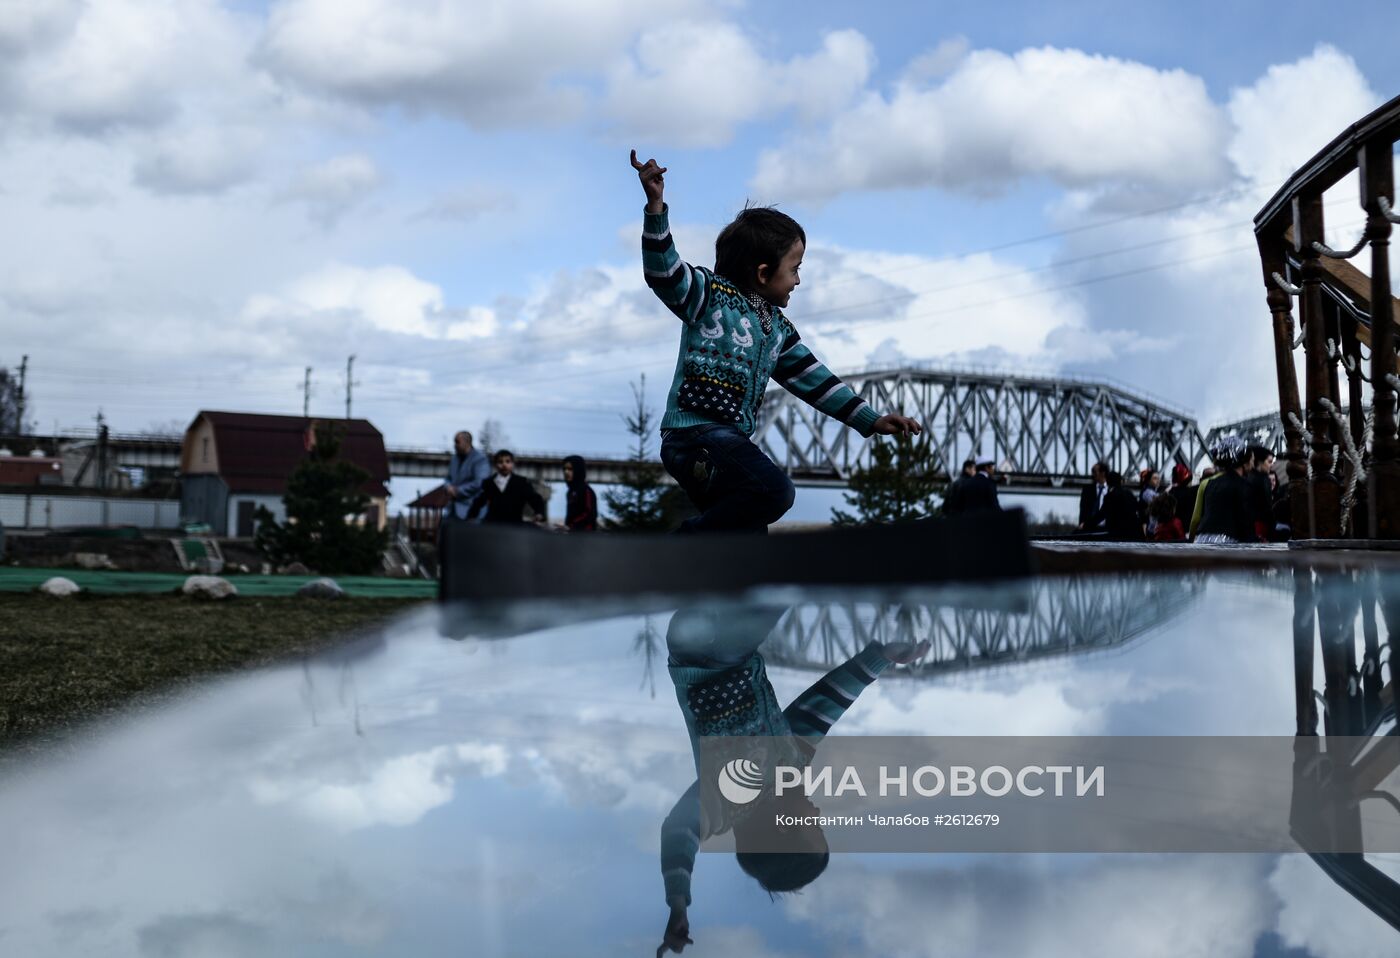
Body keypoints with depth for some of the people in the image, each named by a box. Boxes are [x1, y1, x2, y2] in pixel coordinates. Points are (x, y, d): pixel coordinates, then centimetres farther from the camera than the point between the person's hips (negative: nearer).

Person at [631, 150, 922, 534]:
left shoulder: (779, 329, 20)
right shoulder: (711, 293, -2)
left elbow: (813, 380, 22)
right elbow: (663, 271, -19)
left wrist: (870, 420, 19)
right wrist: (656, 206, -32)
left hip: (732, 440, 9)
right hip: (693, 432, -9)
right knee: (774, 490, -29)